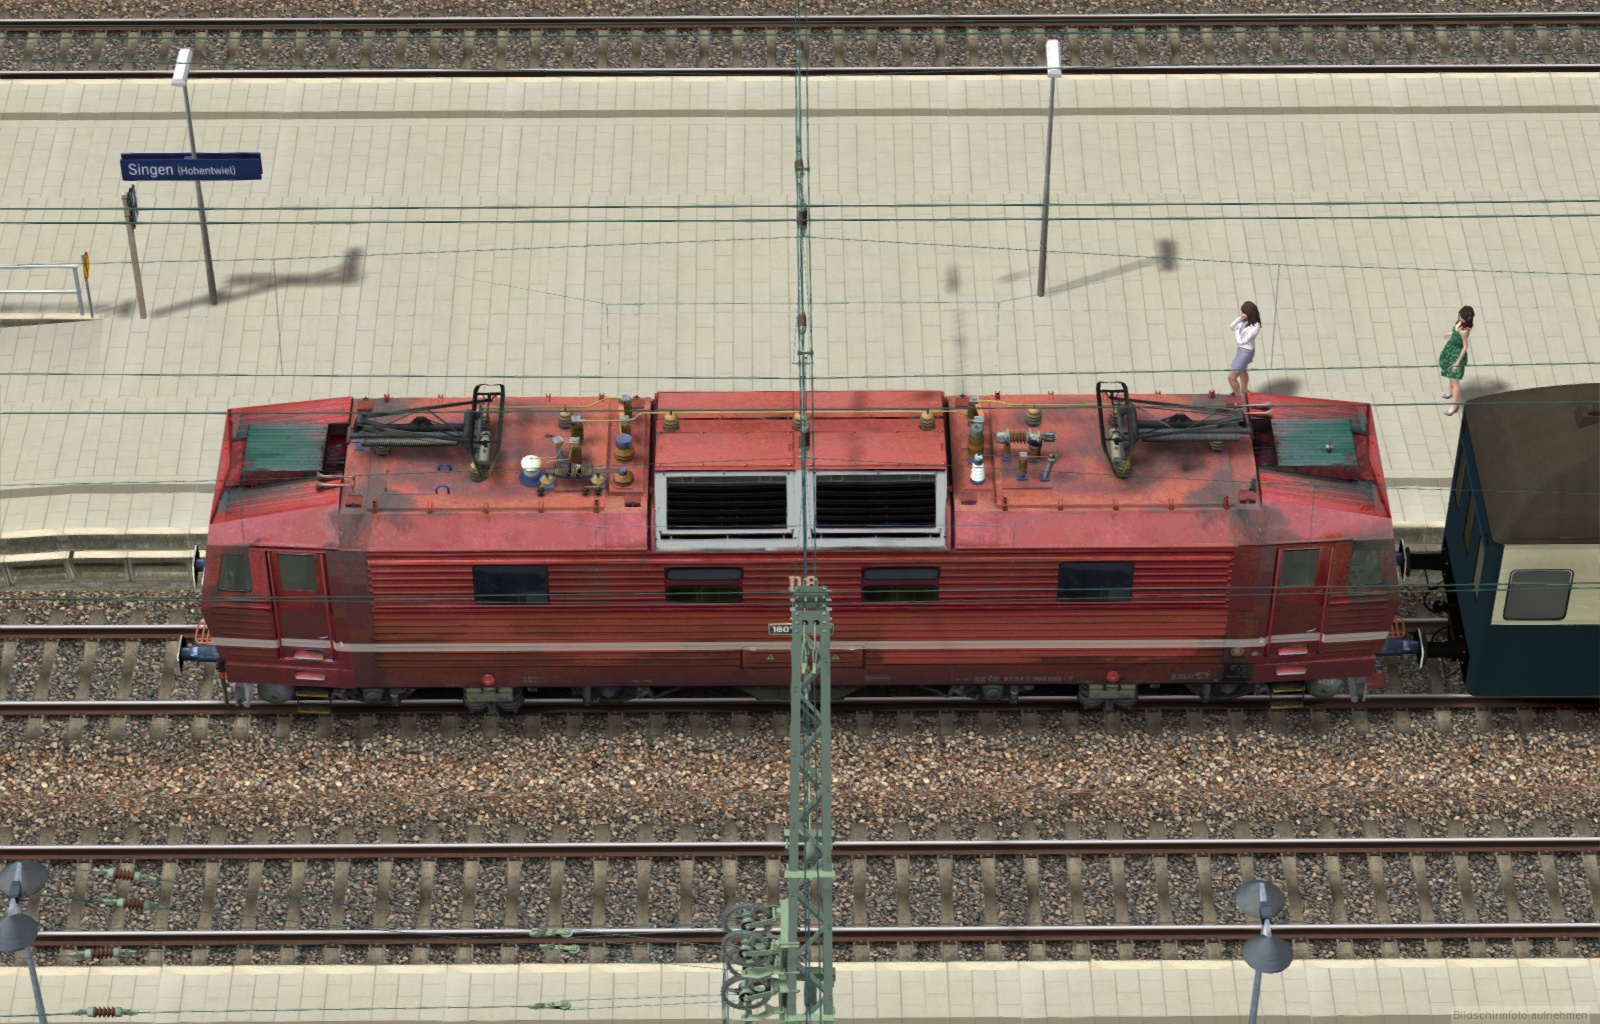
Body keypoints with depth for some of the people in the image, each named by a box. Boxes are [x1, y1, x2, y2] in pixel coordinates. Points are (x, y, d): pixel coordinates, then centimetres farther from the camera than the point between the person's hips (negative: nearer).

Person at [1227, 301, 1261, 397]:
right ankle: (1244, 391, 59)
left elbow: (1241, 341, -28)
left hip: (1246, 352, -9)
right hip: (1242, 349, 9)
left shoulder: (1255, 327, -33)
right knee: (1242, 371, 34)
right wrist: (1240, 317, -18)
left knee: (1231, 378, 0)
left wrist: (1236, 332, -10)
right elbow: (1232, 326, -3)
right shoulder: (1247, 320, -10)